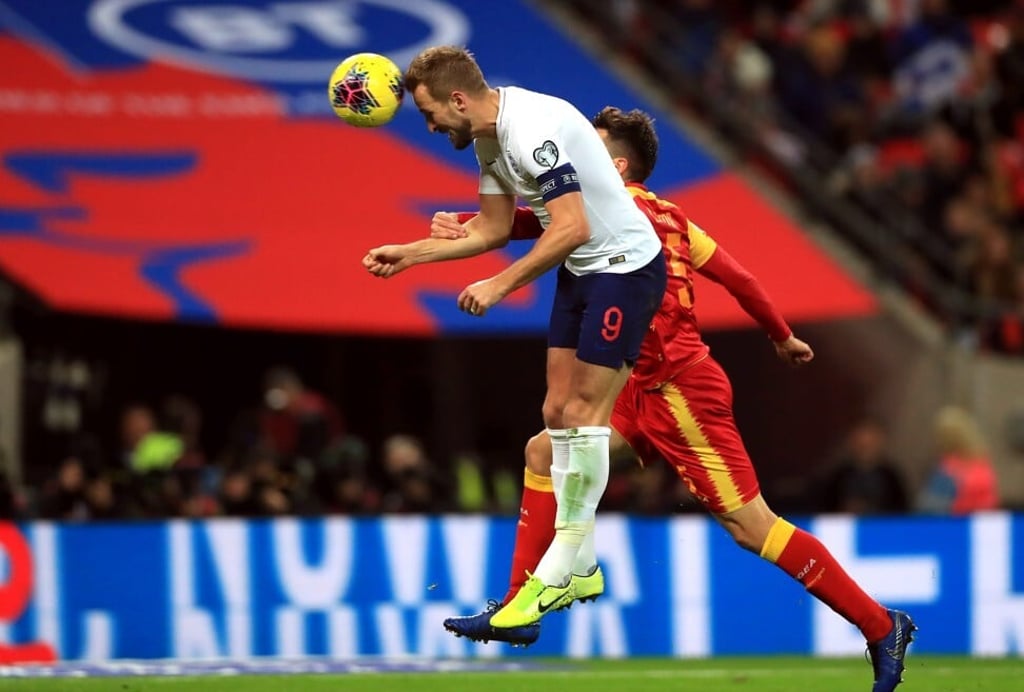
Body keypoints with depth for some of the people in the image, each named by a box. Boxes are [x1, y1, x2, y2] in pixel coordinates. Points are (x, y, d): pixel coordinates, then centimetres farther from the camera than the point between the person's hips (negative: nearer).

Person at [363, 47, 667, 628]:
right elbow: (494, 230, 17)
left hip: (625, 267, -10)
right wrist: (408, 254, 13)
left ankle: (556, 576, -8)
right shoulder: (490, 137, 6)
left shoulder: (533, 129, -25)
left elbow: (572, 228, -30)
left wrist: (500, 286, -25)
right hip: (580, 273, 10)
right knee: (559, 412, 7)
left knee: (583, 413, -10)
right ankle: (578, 566, 12)